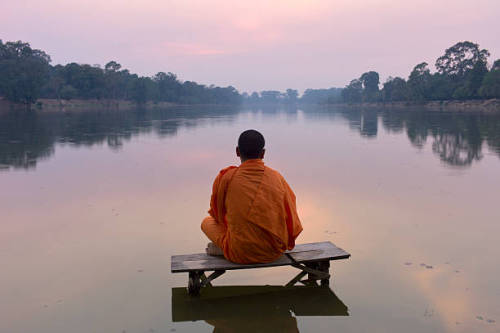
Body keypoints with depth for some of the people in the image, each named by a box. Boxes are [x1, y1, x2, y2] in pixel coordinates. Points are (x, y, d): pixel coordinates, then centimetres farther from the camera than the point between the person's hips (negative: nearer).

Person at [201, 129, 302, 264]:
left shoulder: (225, 178, -9)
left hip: (240, 255, -1)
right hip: (275, 251, 2)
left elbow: (216, 214, 7)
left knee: (207, 222, 24)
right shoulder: (277, 178, -2)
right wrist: (287, 243, 23)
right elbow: (291, 219, 4)